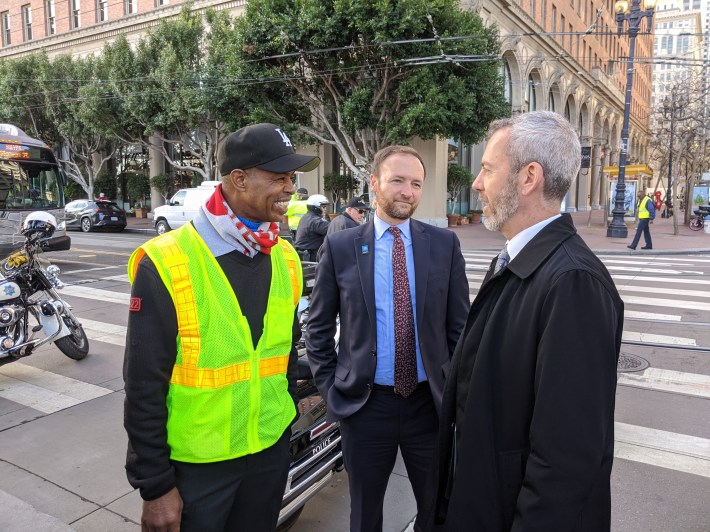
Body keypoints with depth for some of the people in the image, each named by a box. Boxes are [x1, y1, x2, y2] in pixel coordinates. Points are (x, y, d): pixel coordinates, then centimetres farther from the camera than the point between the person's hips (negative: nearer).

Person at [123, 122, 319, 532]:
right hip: (195, 464, -4)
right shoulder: (166, 263, -17)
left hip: (271, 452, 5)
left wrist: (287, 425, 12)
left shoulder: (285, 259, 0)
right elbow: (144, 385, -13)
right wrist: (155, 485, -9)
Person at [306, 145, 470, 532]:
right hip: (364, 403, 0)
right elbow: (318, 327, 3)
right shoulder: (339, 247, -4)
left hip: (430, 403, 1)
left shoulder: (445, 244, -1)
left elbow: (459, 325, 3)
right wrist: (330, 387, -1)